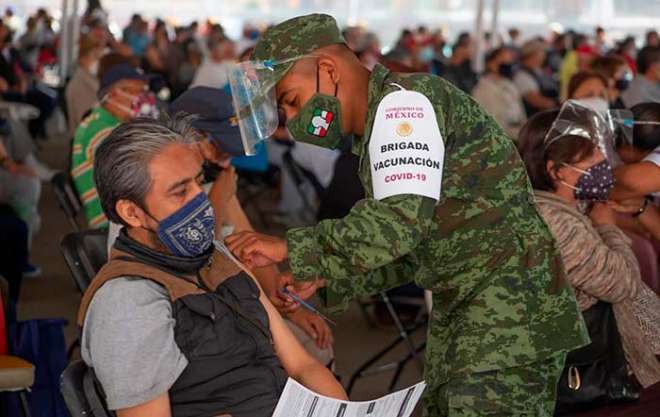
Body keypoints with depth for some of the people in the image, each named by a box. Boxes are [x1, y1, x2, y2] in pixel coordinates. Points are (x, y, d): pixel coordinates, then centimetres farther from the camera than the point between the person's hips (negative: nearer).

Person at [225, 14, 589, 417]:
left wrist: (291, 248, -20)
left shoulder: (403, 101, -13)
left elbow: (401, 223, -26)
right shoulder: (375, 129, 17)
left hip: (510, 311, -10)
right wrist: (325, 275, 6)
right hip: (458, 312, 10)